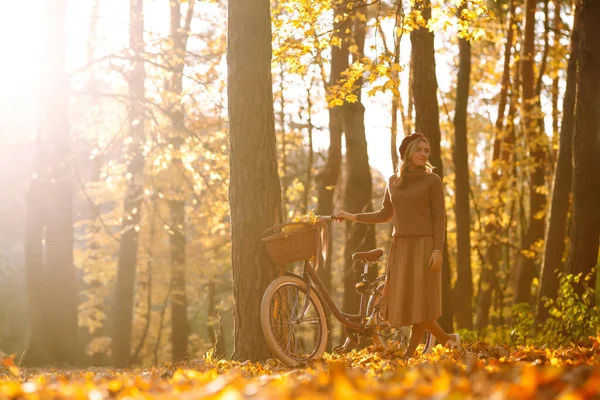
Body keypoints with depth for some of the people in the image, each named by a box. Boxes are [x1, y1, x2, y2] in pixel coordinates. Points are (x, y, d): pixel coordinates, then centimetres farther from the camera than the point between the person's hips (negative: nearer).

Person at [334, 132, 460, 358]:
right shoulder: (393, 182, 11)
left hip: (424, 245, -5)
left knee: (420, 300, -6)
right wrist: (352, 217, 17)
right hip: (400, 246, 5)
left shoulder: (432, 180, -2)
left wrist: (438, 250, -14)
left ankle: (410, 354, 6)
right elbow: (385, 215, 19)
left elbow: (439, 218, -5)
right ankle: (447, 340, 16)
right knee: (403, 301, 3)